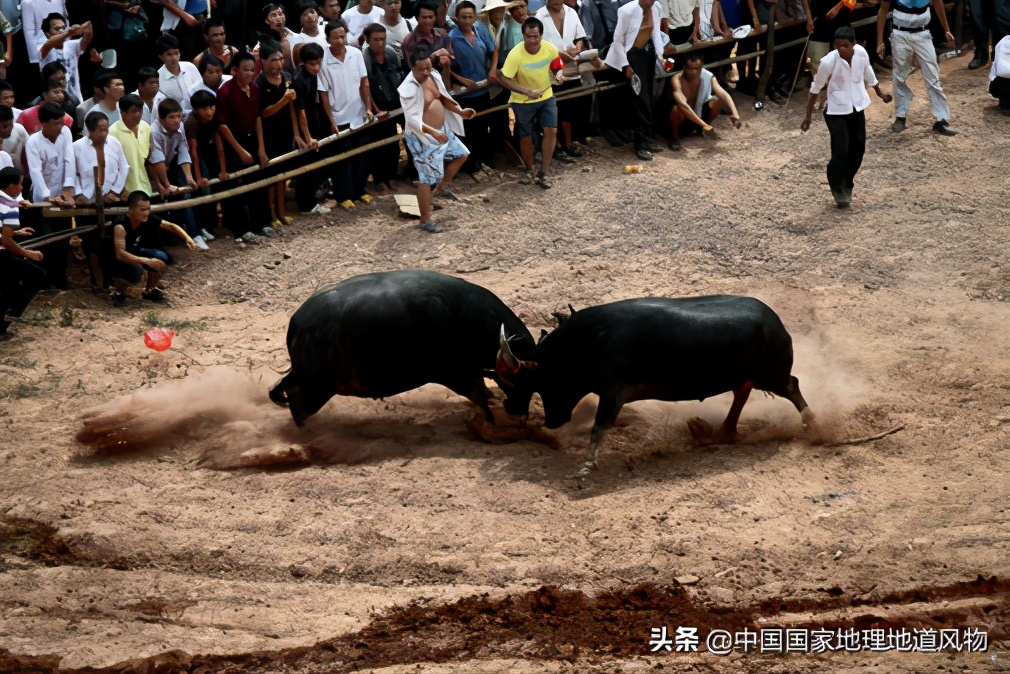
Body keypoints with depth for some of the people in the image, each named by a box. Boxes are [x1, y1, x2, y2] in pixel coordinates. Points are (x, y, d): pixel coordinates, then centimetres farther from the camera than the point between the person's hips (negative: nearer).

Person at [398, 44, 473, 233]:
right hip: (422, 137, -9)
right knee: (427, 177, -3)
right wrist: (433, 132, -44)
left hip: (442, 129, 9)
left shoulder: (433, 76, -1)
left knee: (461, 154, 22)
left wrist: (460, 112, 1)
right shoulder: (409, 88, -27)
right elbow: (412, 119, -33)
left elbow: (443, 98, 15)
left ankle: (441, 186, 42)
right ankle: (425, 221, 8)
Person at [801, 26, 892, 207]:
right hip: (837, 111, -5)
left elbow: (868, 73, 10)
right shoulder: (829, 61, -25)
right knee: (841, 153, -9)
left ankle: (846, 184, 34)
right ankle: (837, 188, 16)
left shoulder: (861, 53, -13)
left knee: (858, 149, 12)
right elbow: (815, 89, -12)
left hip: (857, 108, 5)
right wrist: (808, 116, -7)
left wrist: (880, 93, 23)